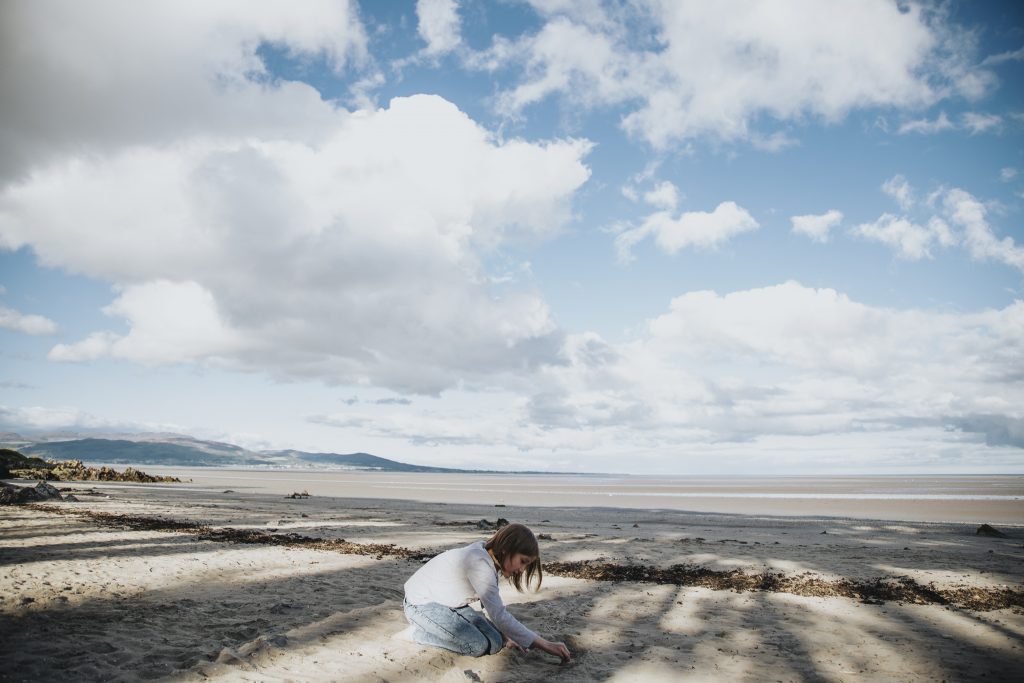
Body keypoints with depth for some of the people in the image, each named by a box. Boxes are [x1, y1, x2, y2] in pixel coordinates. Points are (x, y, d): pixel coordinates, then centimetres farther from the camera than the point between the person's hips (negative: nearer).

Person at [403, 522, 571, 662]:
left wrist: (505, 637, -7)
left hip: (450, 604, 9)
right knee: (477, 646, -23)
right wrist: (545, 645, -31)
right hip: (420, 604, -9)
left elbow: (492, 607, 4)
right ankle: (422, 633, -2)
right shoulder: (479, 564, -32)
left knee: (494, 643, -5)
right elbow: (499, 616, -34)